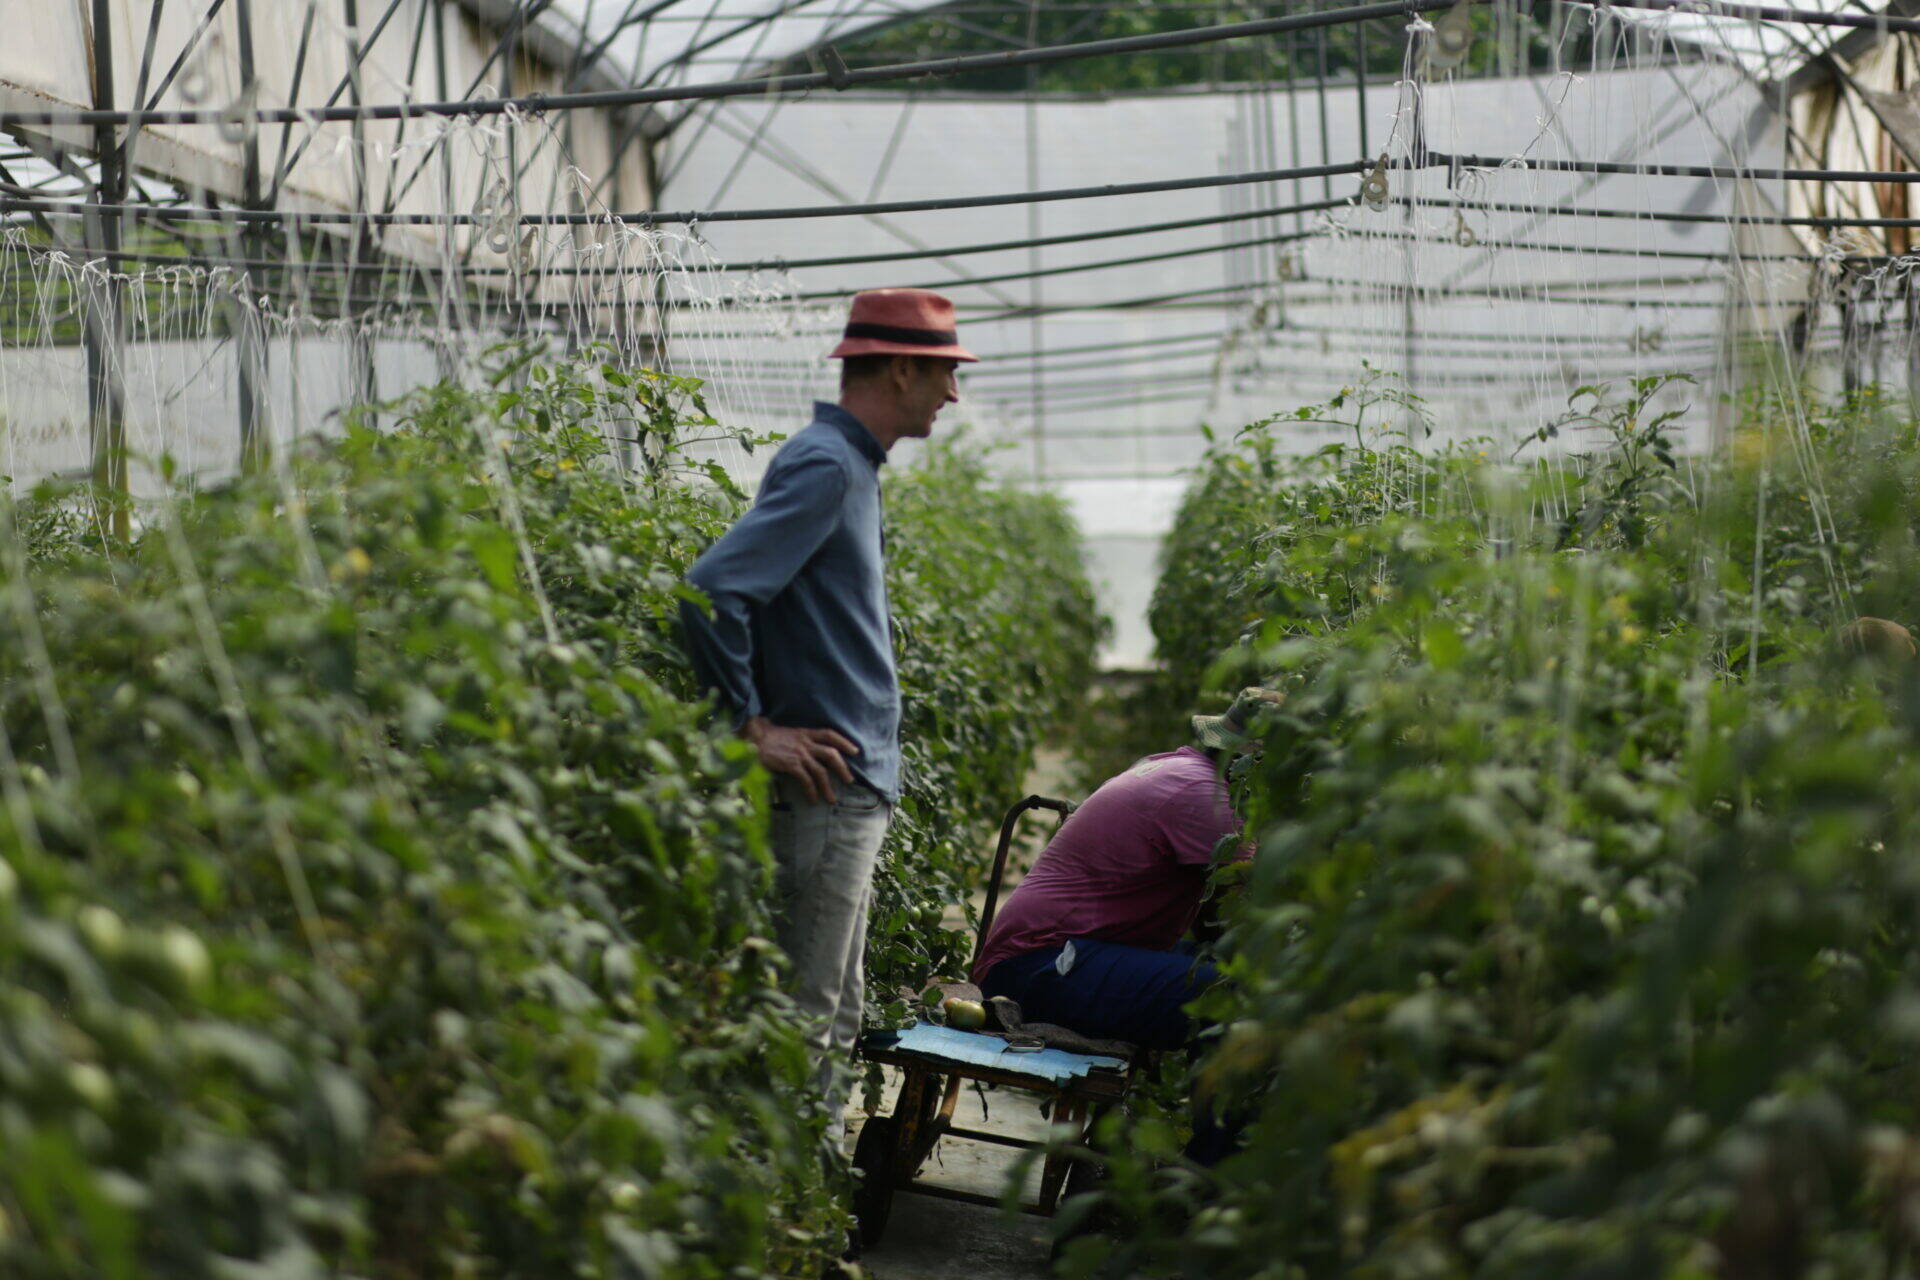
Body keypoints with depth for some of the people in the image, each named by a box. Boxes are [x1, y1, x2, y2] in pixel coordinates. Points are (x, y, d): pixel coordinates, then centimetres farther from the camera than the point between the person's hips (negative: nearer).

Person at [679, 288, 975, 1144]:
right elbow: (711, 593, -24)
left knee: (834, 1017, 15)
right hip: (826, 786, -10)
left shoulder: (849, 464, 16)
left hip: (855, 785, 10)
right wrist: (753, 728, -18)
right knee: (805, 1017, -5)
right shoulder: (823, 464, -15)